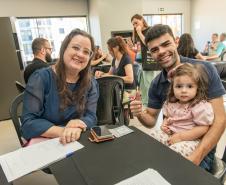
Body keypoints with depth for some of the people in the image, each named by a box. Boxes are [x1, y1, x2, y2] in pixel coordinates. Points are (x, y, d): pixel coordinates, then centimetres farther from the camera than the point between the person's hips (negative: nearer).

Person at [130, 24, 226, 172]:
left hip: (202, 147, -4)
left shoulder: (205, 70, -14)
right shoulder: (156, 84, -2)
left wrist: (196, 157, -24)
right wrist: (140, 114, -18)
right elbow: (151, 121, 5)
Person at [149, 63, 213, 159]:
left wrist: (181, 136, -20)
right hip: (170, 133, 7)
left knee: (175, 150, -31)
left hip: (189, 139, -7)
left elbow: (203, 128, -18)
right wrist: (164, 124, -3)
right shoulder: (170, 102, 4)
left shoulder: (201, 106, -18)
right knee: (152, 134, -4)